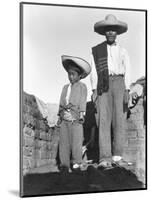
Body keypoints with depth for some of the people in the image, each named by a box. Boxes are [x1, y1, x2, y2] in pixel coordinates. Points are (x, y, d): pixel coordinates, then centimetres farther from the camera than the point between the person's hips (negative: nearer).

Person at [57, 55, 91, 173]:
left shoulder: (82, 86, 7)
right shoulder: (65, 87, 20)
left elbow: (83, 101, 1)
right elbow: (61, 102, 19)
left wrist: (81, 115, -7)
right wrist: (60, 115, 14)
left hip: (75, 119, -4)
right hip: (64, 118, 5)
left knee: (76, 141, -6)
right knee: (64, 141, 2)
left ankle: (76, 164, 2)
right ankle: (64, 164, 6)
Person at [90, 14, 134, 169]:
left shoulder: (123, 51, 18)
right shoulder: (96, 50, 14)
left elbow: (127, 72, 10)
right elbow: (94, 72, 7)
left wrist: (127, 91, -3)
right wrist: (94, 90, -5)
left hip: (119, 83, 2)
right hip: (103, 85, -2)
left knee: (119, 119, -6)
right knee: (104, 119, -12)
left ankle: (117, 157, -5)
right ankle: (105, 158, -18)